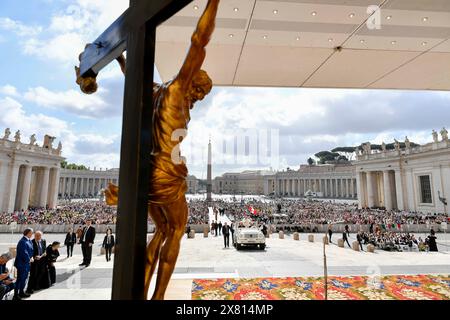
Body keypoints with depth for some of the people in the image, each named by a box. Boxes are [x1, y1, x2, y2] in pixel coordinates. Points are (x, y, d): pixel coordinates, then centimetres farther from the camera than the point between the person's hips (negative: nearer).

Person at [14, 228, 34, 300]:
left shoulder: (29, 241, 5)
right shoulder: (23, 242, -24)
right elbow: (24, 253, -25)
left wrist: (31, 257, 0)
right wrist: (29, 259, -12)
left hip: (26, 263, 9)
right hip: (22, 263, -9)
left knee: (24, 278, 19)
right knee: (20, 279, 1)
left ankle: (21, 292, 32)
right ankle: (16, 295, 13)